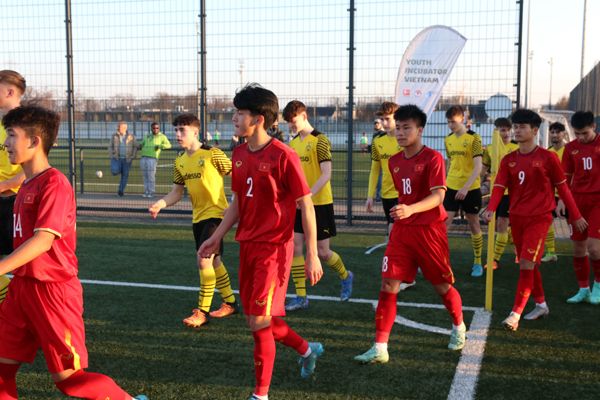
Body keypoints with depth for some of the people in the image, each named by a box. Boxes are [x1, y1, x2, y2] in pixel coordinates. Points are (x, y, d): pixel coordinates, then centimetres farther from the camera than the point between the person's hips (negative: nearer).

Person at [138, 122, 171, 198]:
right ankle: (147, 192, 10)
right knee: (145, 176, 4)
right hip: (143, 158, 5)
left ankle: (151, 192, -3)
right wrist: (139, 146, 12)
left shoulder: (162, 136, 12)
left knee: (151, 175, -9)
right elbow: (141, 143, 36)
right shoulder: (147, 136, 26)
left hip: (152, 158, -5)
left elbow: (168, 145, 0)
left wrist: (160, 146, -15)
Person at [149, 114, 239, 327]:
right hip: (198, 216, 8)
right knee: (214, 262, 16)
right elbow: (177, 192, 12)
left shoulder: (212, 154, -12)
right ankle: (230, 303, 32)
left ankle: (202, 311, -4)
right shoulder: (179, 162, 8)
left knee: (204, 261, -14)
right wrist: (160, 205, -6)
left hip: (215, 213, -7)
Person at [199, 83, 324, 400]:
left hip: (274, 246, -8)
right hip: (247, 244, 8)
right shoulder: (239, 155, 7)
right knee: (259, 318, 15)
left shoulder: (283, 156, -15)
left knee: (258, 321, -7)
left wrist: (312, 255, -14)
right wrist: (216, 238, 14)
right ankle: (306, 350, 40)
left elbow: (306, 206, -12)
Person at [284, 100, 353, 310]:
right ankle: (301, 296, 4)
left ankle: (346, 276, 30)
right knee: (295, 246, -3)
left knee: (322, 252, 1)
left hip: (320, 203, -6)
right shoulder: (293, 143, 11)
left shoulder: (320, 141, -11)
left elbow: (326, 175, -18)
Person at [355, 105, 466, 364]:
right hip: (401, 231, 5)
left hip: (429, 231, -5)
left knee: (442, 286, 9)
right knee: (388, 286, -5)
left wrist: (411, 210, -36)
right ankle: (380, 349, -4)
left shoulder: (432, 158, -11)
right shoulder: (395, 162, 9)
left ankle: (458, 327, 40)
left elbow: (438, 196, -22)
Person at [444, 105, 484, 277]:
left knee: (474, 225, 7)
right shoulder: (448, 139, 7)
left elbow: (478, 167, -16)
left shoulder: (473, 138, -10)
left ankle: (478, 263, 21)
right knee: (444, 223, -4)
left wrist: (466, 187, -26)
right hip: (452, 187, 4)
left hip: (470, 189, -4)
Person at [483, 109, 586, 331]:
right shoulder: (509, 160, 5)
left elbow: (562, 187, 2)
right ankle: (541, 305, 31)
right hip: (516, 218, 5)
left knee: (526, 264, -14)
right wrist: (491, 209, -23)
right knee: (528, 265, 14)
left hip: (539, 217, -5)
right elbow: (499, 186, -4)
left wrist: (576, 216, 5)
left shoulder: (547, 157, -6)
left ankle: (516, 314, -12)